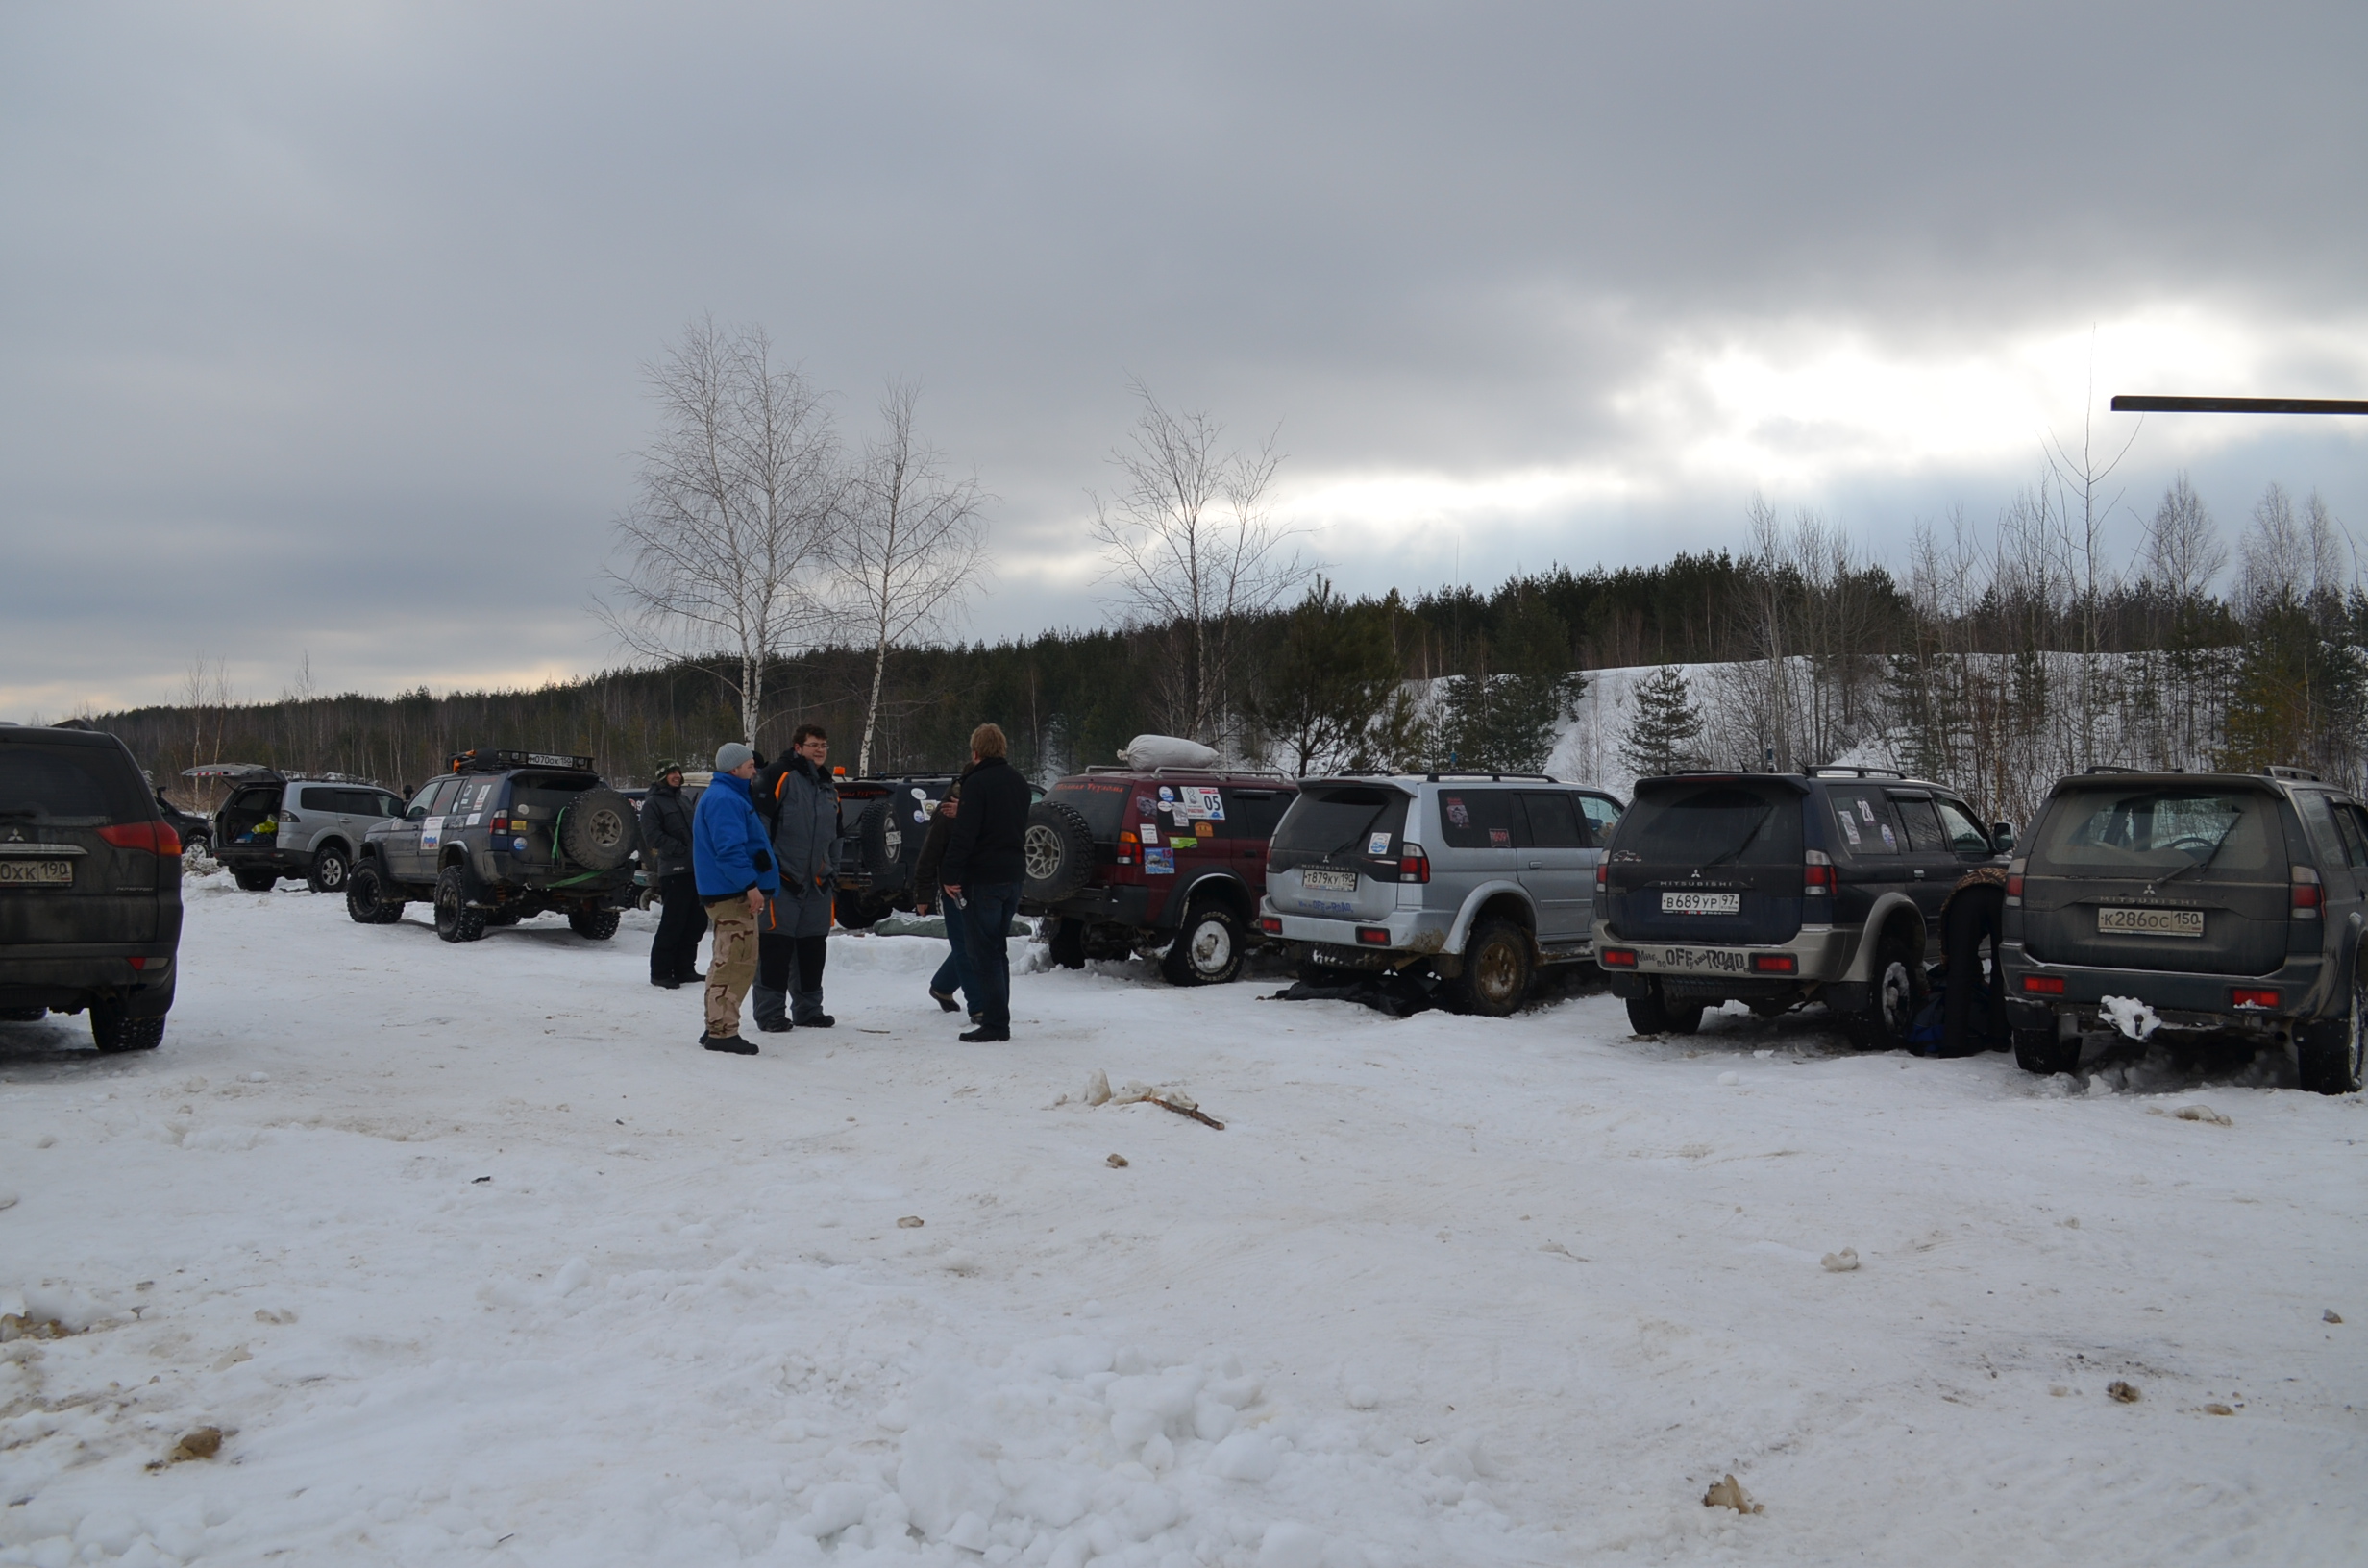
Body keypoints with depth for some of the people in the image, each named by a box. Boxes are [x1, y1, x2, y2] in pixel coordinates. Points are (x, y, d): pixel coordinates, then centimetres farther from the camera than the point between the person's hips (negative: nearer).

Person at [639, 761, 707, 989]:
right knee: (672, 923, -9)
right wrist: (681, 850, -17)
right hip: (673, 871, -8)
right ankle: (660, 972, -2)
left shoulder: (684, 803, 25)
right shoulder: (653, 804, 0)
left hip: (695, 870, 8)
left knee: (697, 921, 8)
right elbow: (653, 836, -10)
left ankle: (684, 968, 18)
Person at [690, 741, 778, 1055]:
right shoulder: (725, 800, -15)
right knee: (737, 962, -10)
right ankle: (723, 1031, -9)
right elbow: (729, 848, -25)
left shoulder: (723, 796, 21)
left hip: (727, 892, 11)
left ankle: (717, 1027, 23)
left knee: (727, 962, 16)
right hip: (733, 894, -11)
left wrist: (750, 886, 26)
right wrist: (750, 885, -26)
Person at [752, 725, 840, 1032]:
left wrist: (833, 872, 22)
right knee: (776, 947, -6)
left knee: (814, 949, 11)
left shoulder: (830, 789, 18)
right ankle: (770, 1012, 0)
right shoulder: (782, 776, -7)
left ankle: (808, 1009, 21)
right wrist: (767, 863, -16)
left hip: (818, 882, 8)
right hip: (783, 878, -7)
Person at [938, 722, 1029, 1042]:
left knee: (982, 953, -4)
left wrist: (950, 874, -17)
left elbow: (964, 834, -20)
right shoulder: (1018, 782, 12)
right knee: (997, 949, 17)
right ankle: (997, 1015, 22)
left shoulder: (977, 783, -14)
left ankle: (995, 1022, -6)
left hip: (983, 879, -8)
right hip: (1013, 874, 8)